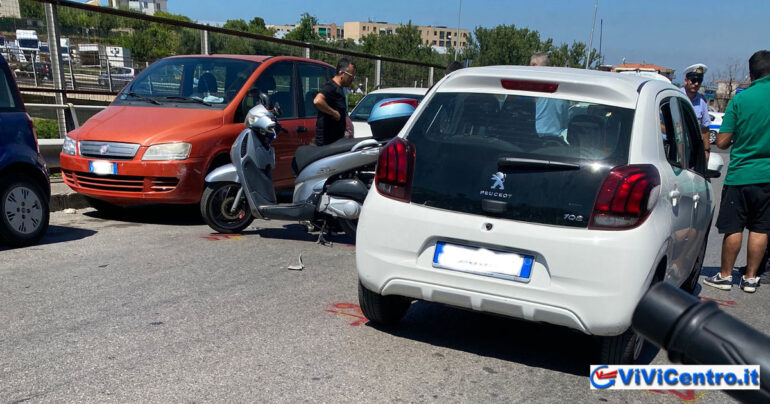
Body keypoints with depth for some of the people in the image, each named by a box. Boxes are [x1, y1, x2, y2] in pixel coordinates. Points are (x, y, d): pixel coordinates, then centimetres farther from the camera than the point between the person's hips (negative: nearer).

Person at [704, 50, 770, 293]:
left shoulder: (741, 98, -8)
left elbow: (722, 142, -7)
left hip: (740, 173, -2)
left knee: (733, 228, 5)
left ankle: (725, 275, 13)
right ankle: (750, 278, 15)